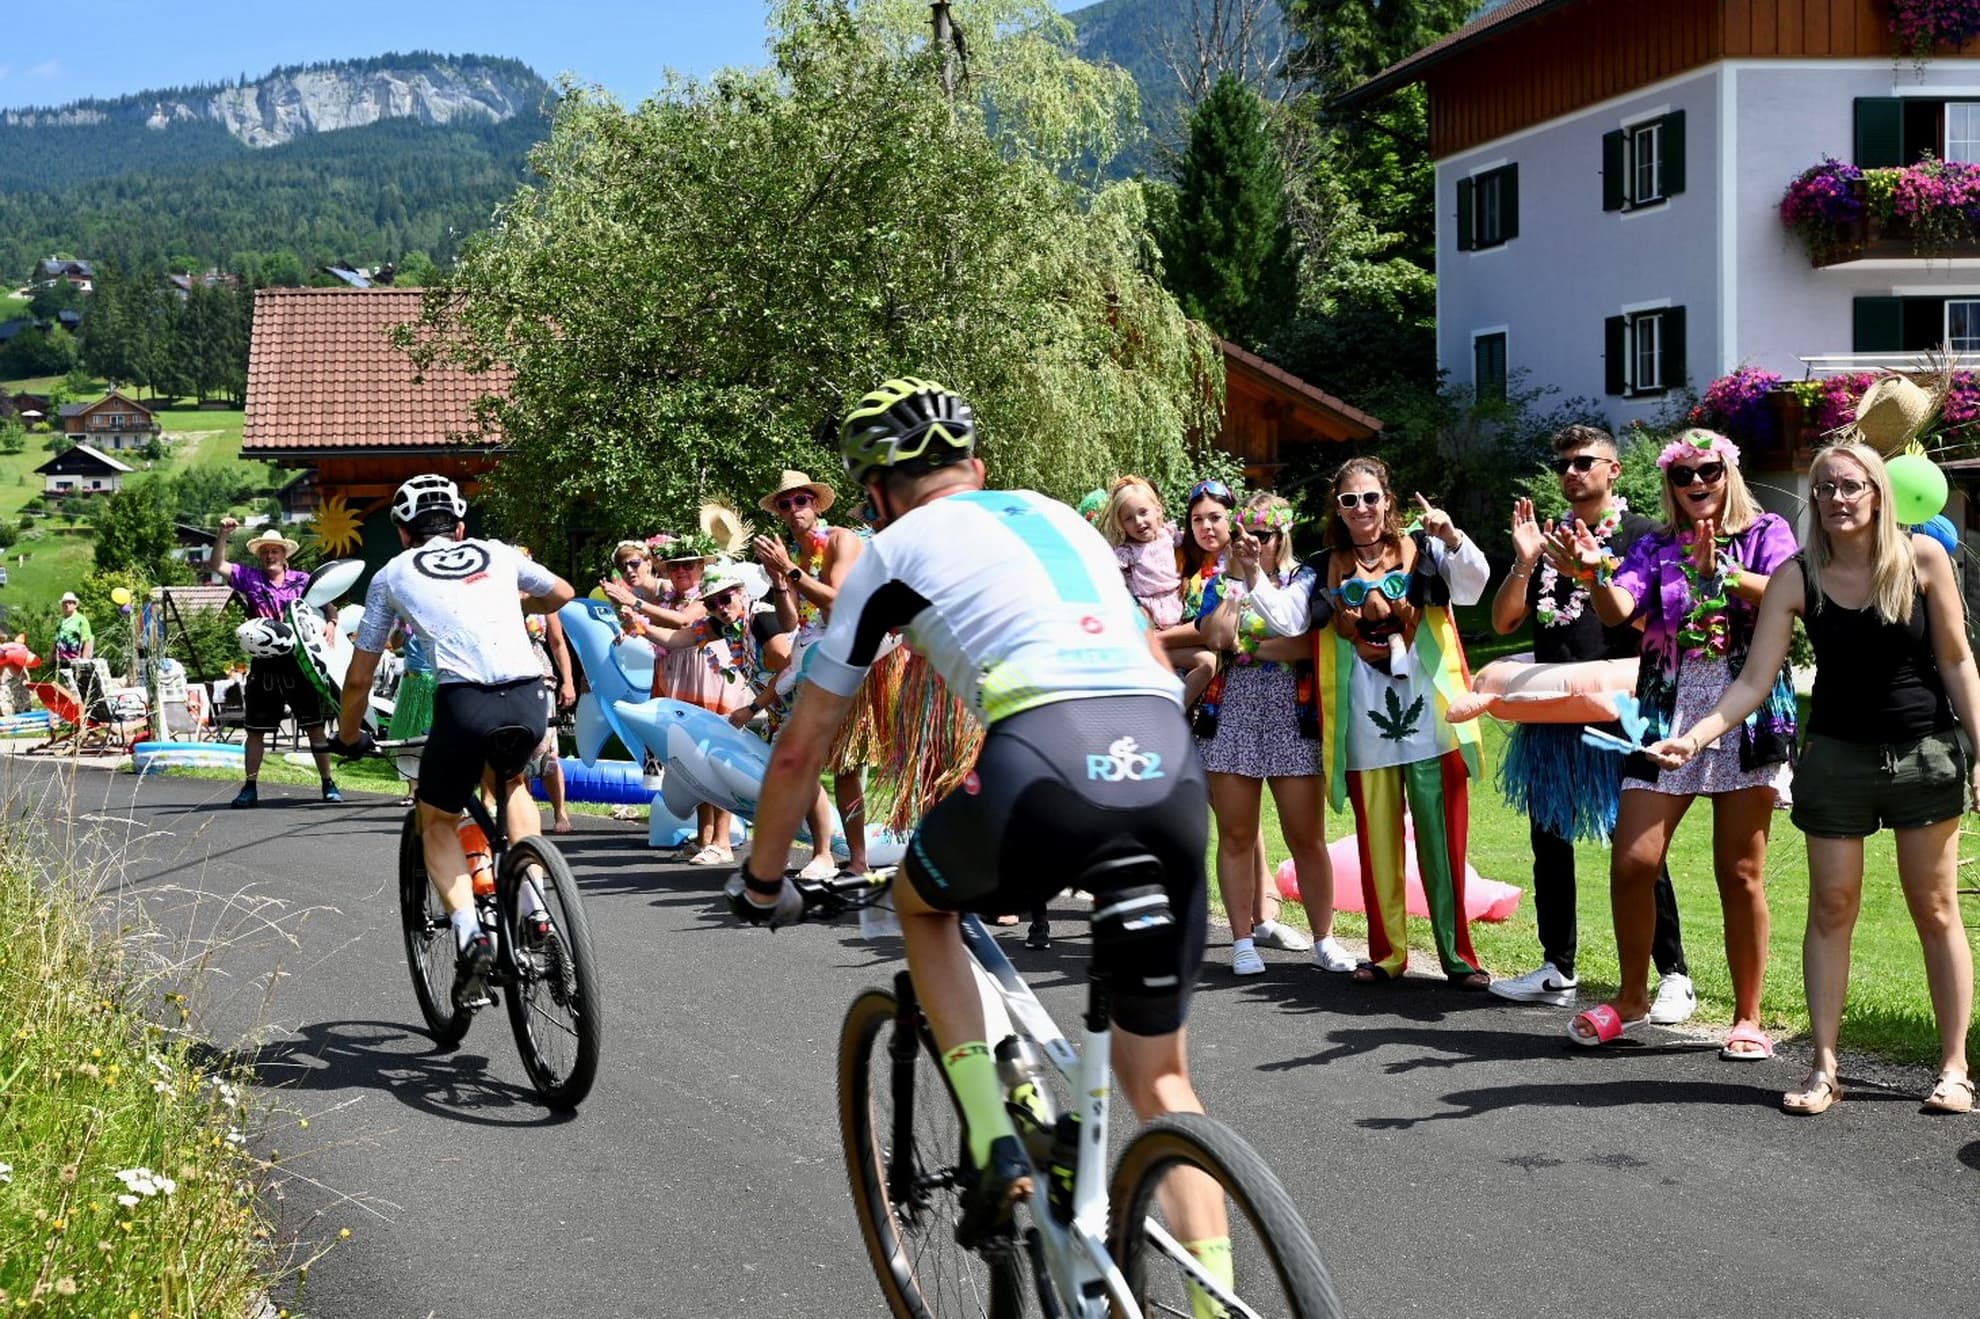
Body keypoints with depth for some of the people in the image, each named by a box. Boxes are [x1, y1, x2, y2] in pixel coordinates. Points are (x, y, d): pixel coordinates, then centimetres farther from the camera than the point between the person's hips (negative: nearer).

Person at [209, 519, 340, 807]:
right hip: (264, 666, 1)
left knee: (314, 726, 2)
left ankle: (328, 783, 9)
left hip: (299, 662, -1)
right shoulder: (249, 578, 7)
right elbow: (217, 565, 1)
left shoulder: (302, 580, 5)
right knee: (256, 729, 6)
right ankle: (250, 787, 13)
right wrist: (223, 535, -13)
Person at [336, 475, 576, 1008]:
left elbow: (359, 677, 22)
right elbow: (563, 594, 42)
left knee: (437, 824, 21)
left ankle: (470, 934, -1)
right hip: (530, 700, 3)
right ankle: (534, 909, 21)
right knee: (508, 782, 35)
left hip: (464, 704, -3)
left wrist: (349, 738, 39)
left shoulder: (393, 574, 19)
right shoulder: (497, 554, 25)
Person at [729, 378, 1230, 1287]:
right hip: (1170, 764, 4)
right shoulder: (1059, 518, 32)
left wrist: (762, 881, 36)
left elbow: (801, 746, 21)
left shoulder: (896, 548, 19)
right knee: (1160, 1072, 17)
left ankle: (993, 1144, 15)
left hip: (1043, 760, -4)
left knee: (920, 903, 30)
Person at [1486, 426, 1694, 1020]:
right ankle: (1557, 970, 21)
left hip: (1617, 713, -6)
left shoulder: (1641, 535, -1)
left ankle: (1673, 976, -1)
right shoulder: (1547, 538, 15)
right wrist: (1525, 563, -4)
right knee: (1549, 841, 11)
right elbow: (1504, 621, 11)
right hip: (1549, 714, 6)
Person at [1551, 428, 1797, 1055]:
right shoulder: (1656, 547, 13)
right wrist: (1596, 573, -25)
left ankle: (1748, 1018, 9)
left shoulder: (1766, 533, 7)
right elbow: (1617, 610, -4)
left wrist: (1721, 574, -28)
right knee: (1631, 864, -3)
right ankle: (1631, 997, 16)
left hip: (1746, 714, -2)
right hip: (1668, 715, 3)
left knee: (1740, 873, 0)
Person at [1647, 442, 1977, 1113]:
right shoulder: (1796, 578, -6)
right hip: (1837, 757, 1)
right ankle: (1824, 1068, 8)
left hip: (1925, 754, -1)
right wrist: (1697, 734, -22)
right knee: (1831, 910, 3)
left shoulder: (1922, 558, -7)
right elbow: (1754, 681, -8)